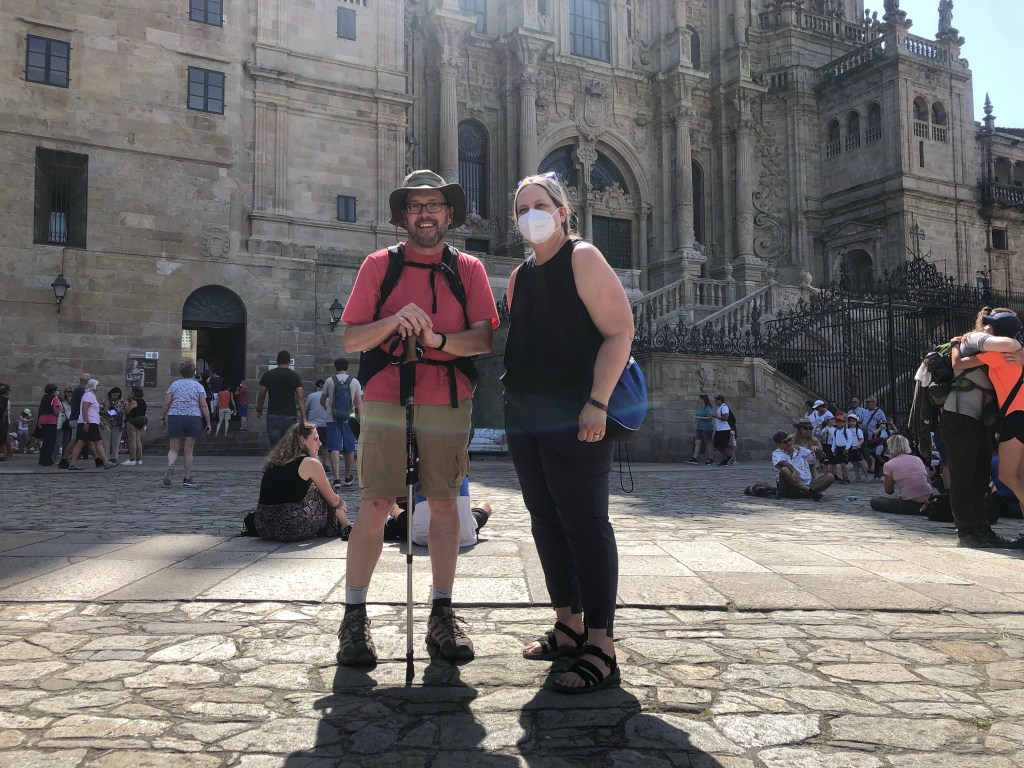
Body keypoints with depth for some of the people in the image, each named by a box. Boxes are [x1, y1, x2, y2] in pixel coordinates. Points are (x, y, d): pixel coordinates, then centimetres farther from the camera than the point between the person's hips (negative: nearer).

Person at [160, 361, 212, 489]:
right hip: (193, 418, -1)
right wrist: (208, 423, 1)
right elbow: (204, 406, -1)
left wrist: (162, 418, 11)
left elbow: (166, 403, 2)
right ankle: (187, 479, 7)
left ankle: (170, 466, -24)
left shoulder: (174, 384, 7)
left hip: (174, 417, 1)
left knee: (173, 449, 7)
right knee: (188, 450, 5)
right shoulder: (198, 386, 5)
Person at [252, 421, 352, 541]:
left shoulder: (274, 462, 15)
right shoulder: (310, 463, -4)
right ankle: (346, 528, 29)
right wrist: (342, 504, 28)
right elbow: (333, 501, 4)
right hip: (291, 527, -7)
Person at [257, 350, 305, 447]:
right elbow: (300, 398, -4)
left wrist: (259, 410, 23)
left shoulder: (268, 375, 3)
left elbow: (261, 396, 6)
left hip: (273, 415, 0)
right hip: (290, 416, 0)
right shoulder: (295, 376, 1)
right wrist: (303, 418, -3)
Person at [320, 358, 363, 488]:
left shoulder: (329, 381, 1)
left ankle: (337, 478, -15)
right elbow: (359, 403, -2)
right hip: (349, 419, 1)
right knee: (349, 449, 12)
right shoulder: (355, 381, 1)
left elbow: (322, 401, 13)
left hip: (332, 419, -1)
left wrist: (326, 408, 36)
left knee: (334, 449, -4)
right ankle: (348, 477, 23)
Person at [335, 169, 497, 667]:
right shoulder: (379, 264, 7)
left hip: (447, 403, 1)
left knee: (443, 505, 6)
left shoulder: (468, 269, 9)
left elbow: (485, 338, -2)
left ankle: (442, 616, 16)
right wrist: (393, 322, -17)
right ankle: (354, 620, 7)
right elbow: (351, 340, 1)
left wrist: (438, 340, -19)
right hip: (385, 402, -1)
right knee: (373, 507, -3)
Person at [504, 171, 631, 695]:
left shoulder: (582, 258, -4)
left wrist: (597, 403, -21)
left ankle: (600, 651, 0)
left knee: (584, 523, -7)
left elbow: (619, 331, -12)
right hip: (525, 416, 8)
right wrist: (509, 396, 15)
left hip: (572, 416, -8)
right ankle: (568, 628, 25)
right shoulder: (521, 275, 19)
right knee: (545, 520, 12)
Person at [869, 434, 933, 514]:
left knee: (874, 501, 9)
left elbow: (889, 491, 4)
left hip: (910, 505, -6)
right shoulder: (917, 459, 9)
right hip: (928, 499, 7)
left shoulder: (888, 465, -3)